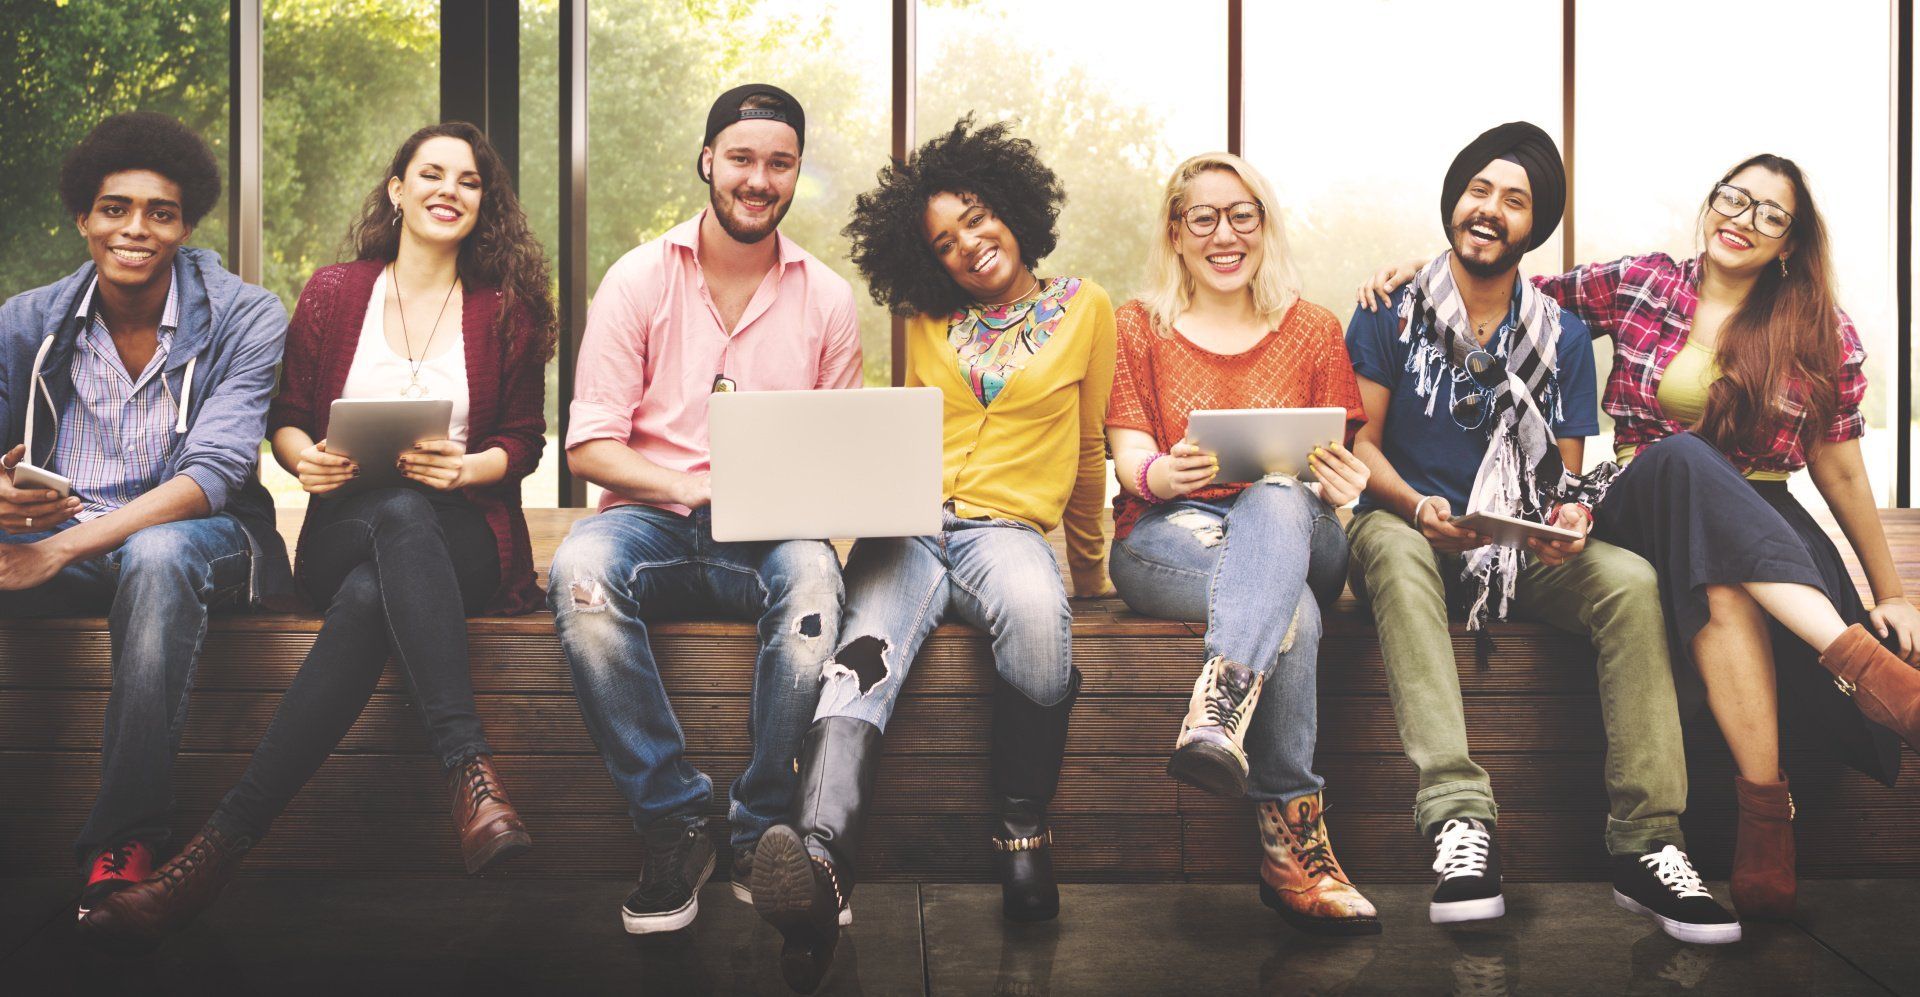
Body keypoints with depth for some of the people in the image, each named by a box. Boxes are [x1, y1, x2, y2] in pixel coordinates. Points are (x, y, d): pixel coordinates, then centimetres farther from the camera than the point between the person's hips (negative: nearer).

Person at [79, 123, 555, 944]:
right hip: (346, 530, 0)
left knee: (368, 597, -38)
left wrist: (467, 467, -12)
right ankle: (471, 774, -48)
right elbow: (284, 417, 16)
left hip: (464, 540, 0)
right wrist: (304, 455, -8)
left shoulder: (507, 309, 11)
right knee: (399, 516, -40)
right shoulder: (333, 293, 14)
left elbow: (523, 441, 10)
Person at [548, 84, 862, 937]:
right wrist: (693, 489, -16)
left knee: (813, 575, -35)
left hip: (771, 534, 1)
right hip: (652, 517, 0)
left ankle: (761, 835, -20)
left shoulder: (827, 297, 11)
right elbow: (588, 445, 0)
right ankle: (674, 824, -22)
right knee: (580, 571, -35)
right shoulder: (639, 280, 6)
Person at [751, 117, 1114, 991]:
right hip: (909, 525, 2)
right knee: (867, 656, -33)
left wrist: (1090, 567, 28)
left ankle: (1022, 831, -24)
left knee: (1035, 614, -40)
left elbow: (1087, 450, 21)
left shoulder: (1084, 309, 14)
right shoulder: (927, 321, 21)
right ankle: (820, 859, -58)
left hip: (1009, 526, -1)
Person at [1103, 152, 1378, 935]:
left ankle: (1218, 716, -60)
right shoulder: (1138, 326, 15)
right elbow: (1130, 456, 3)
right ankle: (1294, 847, -43)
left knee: (1276, 500, -40)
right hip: (1169, 538, -1)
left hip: (1293, 529, 1)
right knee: (1290, 611, -36)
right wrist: (1162, 474, -23)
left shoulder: (1313, 332, 18)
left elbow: (1338, 462, 10)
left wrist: (1342, 484, -18)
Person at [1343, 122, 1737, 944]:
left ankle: (1646, 845, -29)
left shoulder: (1563, 336, 11)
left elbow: (1566, 472, 9)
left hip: (1521, 545, 3)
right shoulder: (1391, 312, 4)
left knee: (1631, 580, -27)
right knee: (1392, 548, -39)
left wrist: (1571, 515, -16)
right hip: (1409, 527, -2)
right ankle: (1458, 816, -48)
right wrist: (1417, 507, -21)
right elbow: (1360, 443, -1)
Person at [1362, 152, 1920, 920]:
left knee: (1726, 589, -40)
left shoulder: (1824, 335, 7)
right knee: (1682, 455, -38)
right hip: (1646, 508, 0)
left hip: (1767, 526, 0)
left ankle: (1765, 816, -41)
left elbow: (1839, 469, 10)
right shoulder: (1637, 285, 9)